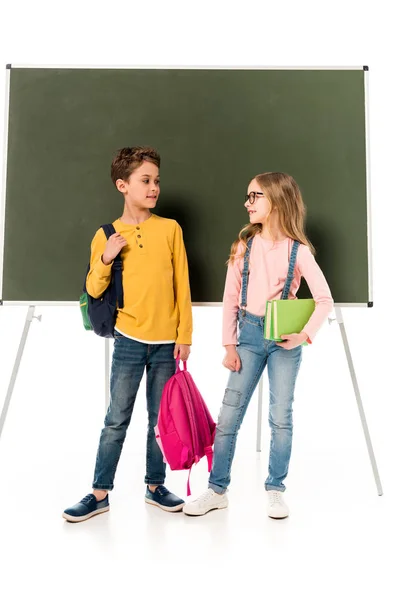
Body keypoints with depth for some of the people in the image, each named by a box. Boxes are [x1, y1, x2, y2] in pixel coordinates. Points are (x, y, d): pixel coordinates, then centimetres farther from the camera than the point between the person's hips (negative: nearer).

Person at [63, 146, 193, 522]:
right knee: (117, 419, 4)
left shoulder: (170, 229, 1)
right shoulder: (106, 235, 1)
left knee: (160, 417, 11)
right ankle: (100, 492, 17)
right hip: (129, 339, -1)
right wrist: (105, 259, -14)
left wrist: (185, 335, 0)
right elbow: (94, 290, 3)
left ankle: (155, 485, 27)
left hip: (167, 342, 1)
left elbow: (182, 286, 2)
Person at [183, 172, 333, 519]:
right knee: (229, 414, 2)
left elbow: (325, 299, -4)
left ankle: (276, 490, 21)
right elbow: (231, 297, 3)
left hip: (285, 338, -2)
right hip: (250, 334, 2)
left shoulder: (298, 250, -5)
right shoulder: (244, 246, 2)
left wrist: (305, 335, -14)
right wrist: (229, 345, 0)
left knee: (281, 416, 5)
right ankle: (217, 489, 15)